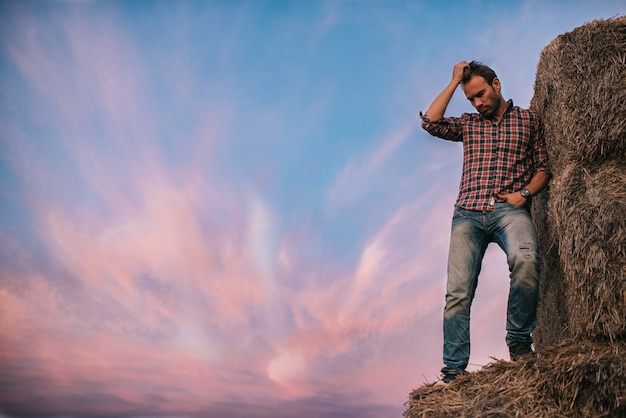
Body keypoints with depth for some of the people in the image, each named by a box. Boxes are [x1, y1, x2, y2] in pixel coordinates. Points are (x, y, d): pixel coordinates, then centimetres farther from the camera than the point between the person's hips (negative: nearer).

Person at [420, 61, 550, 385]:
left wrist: (525, 192, -5)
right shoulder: (468, 123, 23)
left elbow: (543, 167, 14)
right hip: (468, 213, 2)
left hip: (509, 209, -2)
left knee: (525, 260, -35)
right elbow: (430, 123, 5)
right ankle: (453, 371, -7)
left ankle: (519, 341, -17)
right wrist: (454, 81, 12)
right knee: (458, 292, -10)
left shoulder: (528, 120, 18)